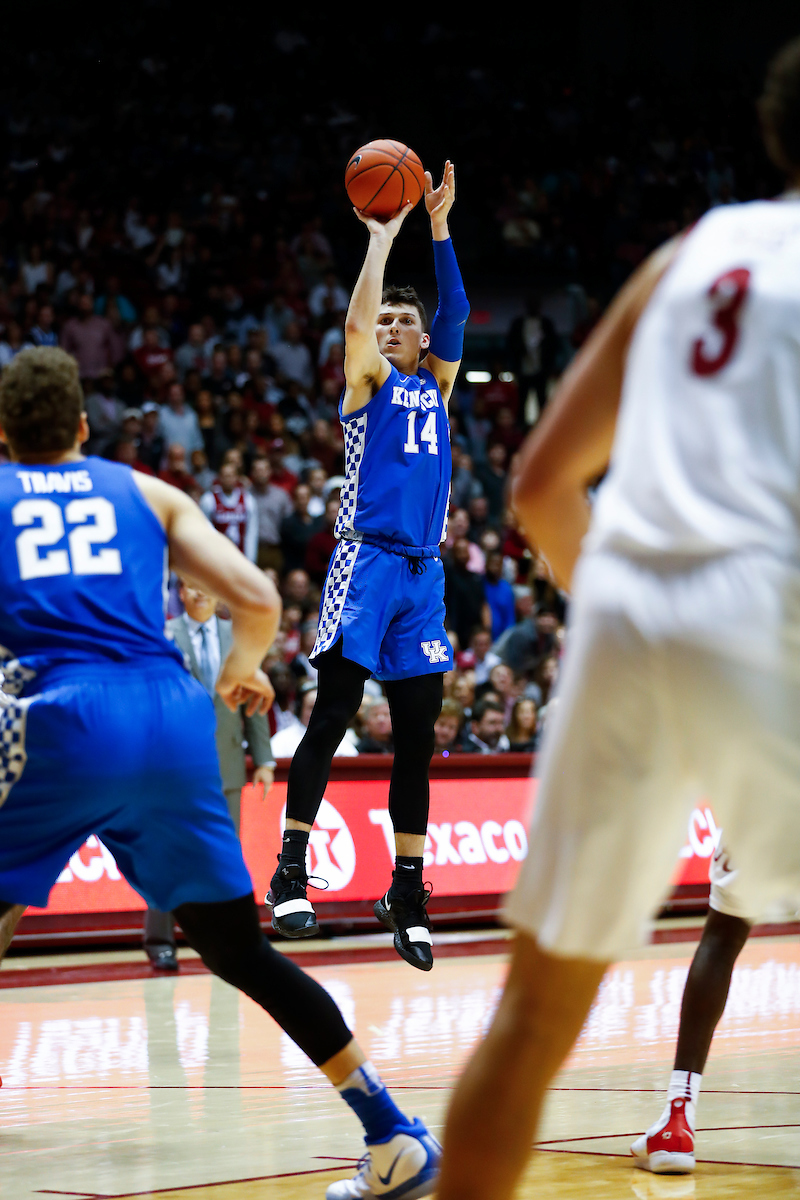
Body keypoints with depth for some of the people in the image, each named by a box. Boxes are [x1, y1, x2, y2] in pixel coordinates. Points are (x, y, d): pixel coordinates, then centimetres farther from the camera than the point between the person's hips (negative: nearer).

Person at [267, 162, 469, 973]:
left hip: (423, 571, 5)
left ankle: (407, 894, 9)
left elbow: (455, 313, 7)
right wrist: (381, 241, -7)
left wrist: (439, 230, 2)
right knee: (333, 715, -14)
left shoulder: (437, 384, 19)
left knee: (416, 737, 5)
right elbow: (356, 319, -9)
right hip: (365, 562, -5)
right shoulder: (367, 380, 8)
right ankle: (290, 870, -14)